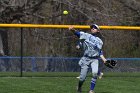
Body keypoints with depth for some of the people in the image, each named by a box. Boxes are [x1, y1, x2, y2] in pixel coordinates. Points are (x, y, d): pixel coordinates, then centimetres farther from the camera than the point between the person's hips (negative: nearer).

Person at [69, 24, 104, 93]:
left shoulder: (100, 41, 14)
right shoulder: (86, 35, 5)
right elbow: (77, 33, -12)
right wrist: (73, 30, -32)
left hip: (95, 59, 1)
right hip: (86, 59, -1)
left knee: (95, 73, -26)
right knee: (82, 77, -4)